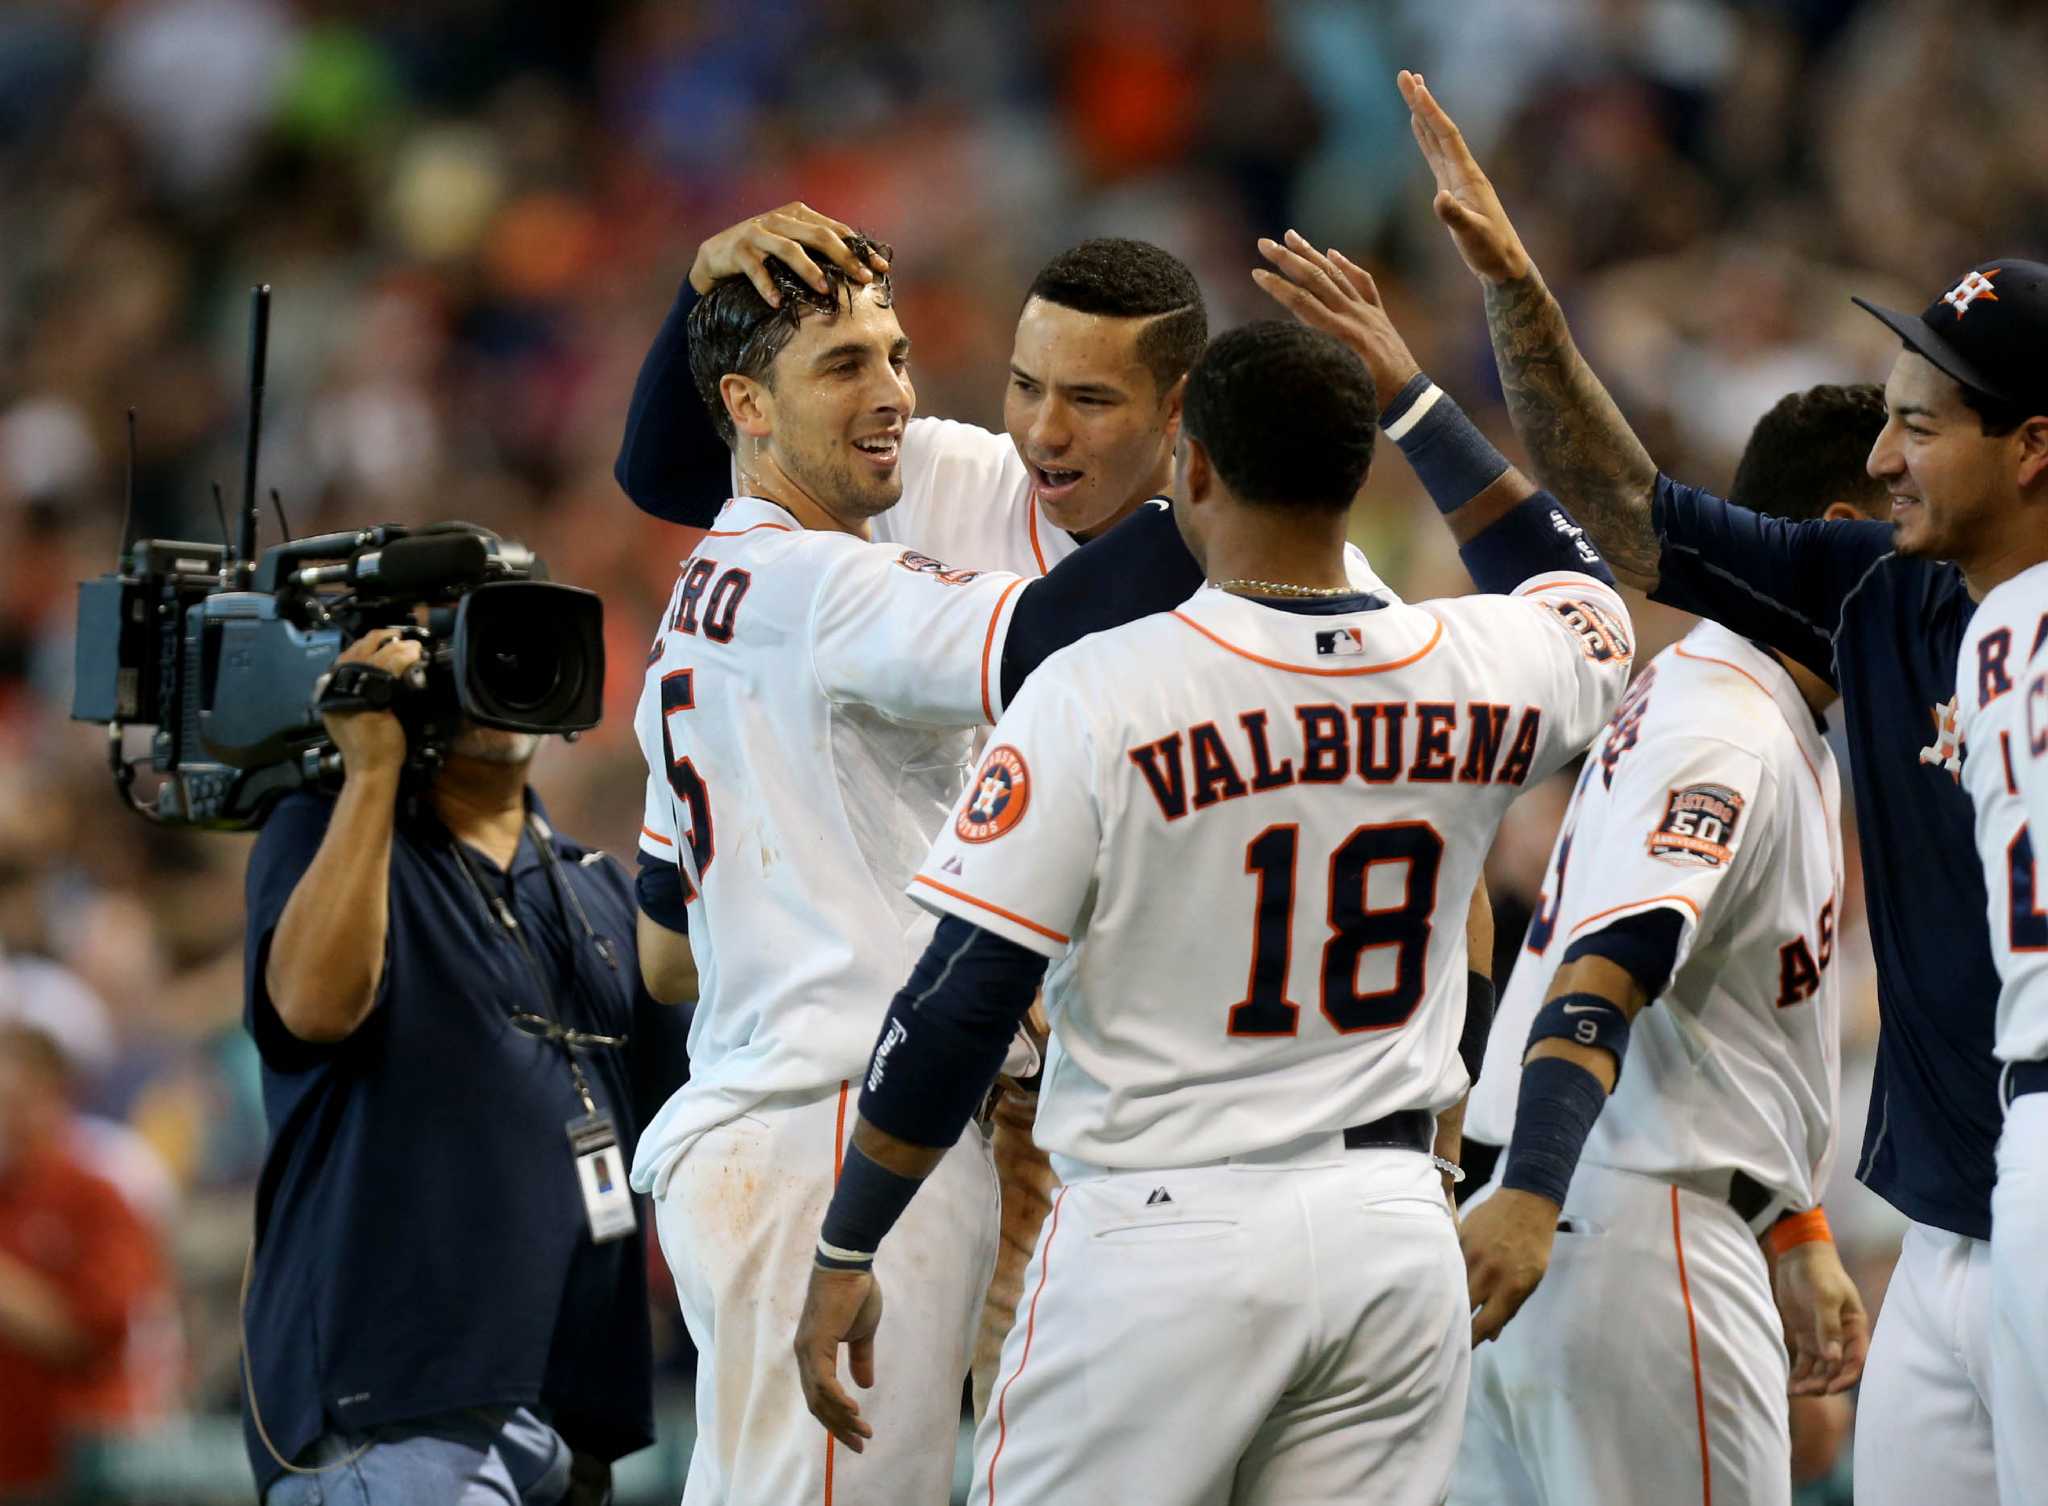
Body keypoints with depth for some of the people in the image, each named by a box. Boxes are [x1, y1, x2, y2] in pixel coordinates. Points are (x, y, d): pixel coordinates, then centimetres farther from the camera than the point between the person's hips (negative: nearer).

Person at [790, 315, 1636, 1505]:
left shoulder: (1097, 693, -11)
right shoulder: (1478, 671, 0)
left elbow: (959, 1006, -10)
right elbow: (1580, 589, 28)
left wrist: (846, 1252, -1)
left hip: (1167, 1232, -4)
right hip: (1395, 1226, 4)